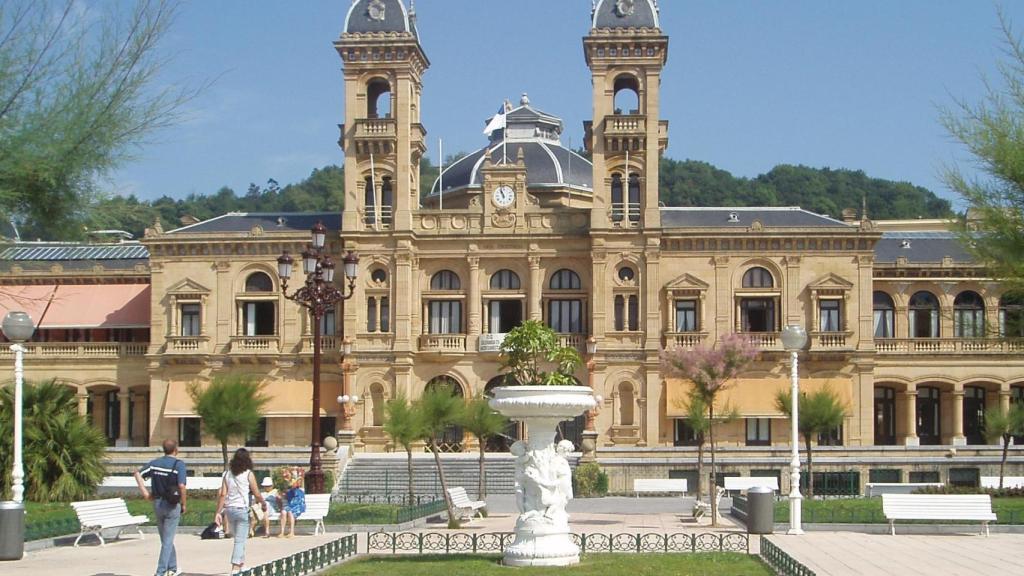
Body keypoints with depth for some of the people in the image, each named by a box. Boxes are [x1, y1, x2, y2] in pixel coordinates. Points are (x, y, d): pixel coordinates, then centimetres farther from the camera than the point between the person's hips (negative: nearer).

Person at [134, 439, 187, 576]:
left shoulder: (155, 463, 4)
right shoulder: (179, 464, -13)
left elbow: (138, 473, 0)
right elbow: (182, 486, -20)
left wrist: (144, 492, 0)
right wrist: (184, 504, -8)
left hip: (157, 503, 5)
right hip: (172, 505, -5)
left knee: (165, 539, 18)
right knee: (168, 541, 1)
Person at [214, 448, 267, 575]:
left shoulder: (227, 474, 6)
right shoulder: (248, 474, -5)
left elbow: (222, 494, 1)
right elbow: (257, 494, -2)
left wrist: (219, 512, 3)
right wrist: (263, 503, 17)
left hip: (229, 509, 5)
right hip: (242, 509, -5)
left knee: (239, 538, 21)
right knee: (240, 540, -3)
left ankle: (241, 563, 30)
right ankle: (235, 567, -11)